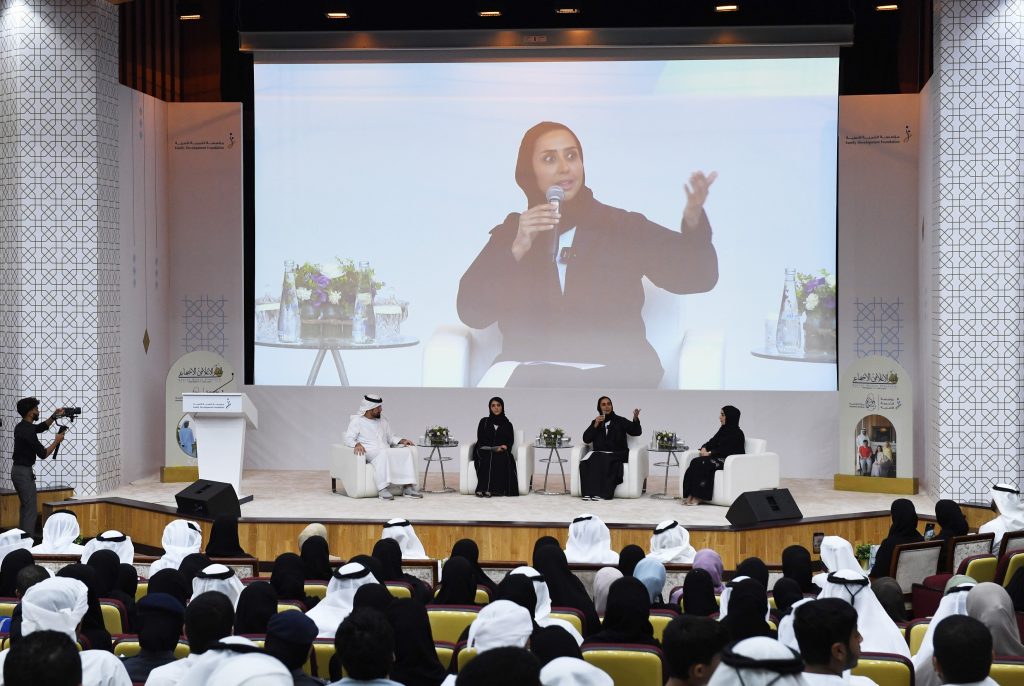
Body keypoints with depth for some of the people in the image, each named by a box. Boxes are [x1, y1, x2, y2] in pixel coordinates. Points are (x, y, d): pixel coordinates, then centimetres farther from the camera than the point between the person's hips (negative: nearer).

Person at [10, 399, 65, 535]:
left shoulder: (22, 426, 8)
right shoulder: (28, 431, -21)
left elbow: (42, 427, 26)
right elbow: (43, 454, -19)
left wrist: (54, 416, 11)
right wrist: (57, 441, -7)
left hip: (18, 470, 10)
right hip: (24, 472, -10)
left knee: (25, 507, 18)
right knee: (31, 510, -7)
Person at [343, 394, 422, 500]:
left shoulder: (383, 421, 26)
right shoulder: (357, 421, 8)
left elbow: (391, 437, 26)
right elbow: (348, 439, -3)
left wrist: (403, 440, 5)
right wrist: (357, 444, -26)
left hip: (387, 453, 6)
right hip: (369, 453, -6)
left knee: (407, 451, -20)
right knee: (383, 453, -39)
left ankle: (408, 487, -28)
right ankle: (383, 489, -46)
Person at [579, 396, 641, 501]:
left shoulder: (620, 421, 11)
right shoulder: (595, 422, 18)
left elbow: (636, 432, 1)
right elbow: (586, 439, 7)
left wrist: (635, 419, -20)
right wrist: (595, 425, -6)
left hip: (617, 454, -2)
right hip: (599, 453, 2)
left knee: (605, 461, -36)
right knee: (586, 462, -30)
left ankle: (603, 493, -37)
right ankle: (589, 492, -34)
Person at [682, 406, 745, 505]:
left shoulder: (737, 434, -9)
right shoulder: (723, 430, 18)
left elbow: (725, 450, -17)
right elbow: (712, 442, 16)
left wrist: (710, 453, -15)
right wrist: (704, 448, -4)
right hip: (718, 458, 8)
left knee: (702, 463, -29)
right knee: (695, 462, -19)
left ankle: (698, 497, -26)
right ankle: (689, 495, -28)